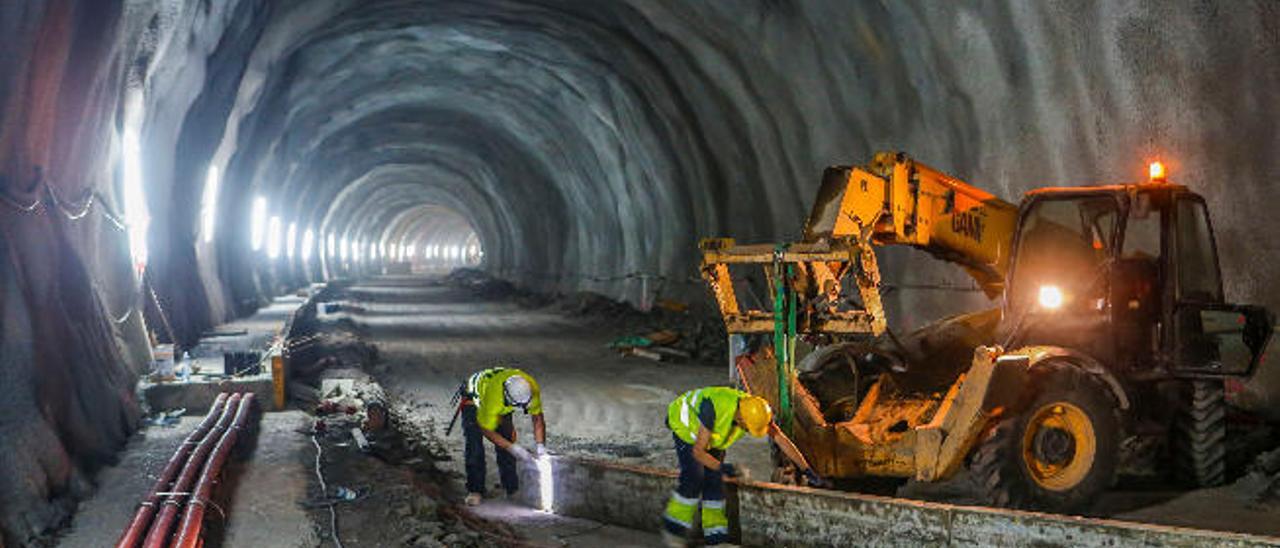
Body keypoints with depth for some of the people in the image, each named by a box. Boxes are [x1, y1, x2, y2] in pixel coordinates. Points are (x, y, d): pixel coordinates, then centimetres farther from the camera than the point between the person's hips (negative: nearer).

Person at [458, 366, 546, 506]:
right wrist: (513, 448, -33)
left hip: (502, 408, 5)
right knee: (474, 444, -18)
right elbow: (487, 430, -31)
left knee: (507, 439, -6)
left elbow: (537, 417, -19)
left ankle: (512, 488, 5)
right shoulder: (494, 397, -45)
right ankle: (475, 491, -12)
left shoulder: (532, 388, -32)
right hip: (474, 399, -5)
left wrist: (540, 446, -29)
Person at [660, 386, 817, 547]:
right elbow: (698, 451, -35)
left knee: (714, 480, -4)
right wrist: (721, 467, -48)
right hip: (685, 425, -6)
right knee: (693, 478, -18)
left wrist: (806, 470, -19)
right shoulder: (715, 409, -43)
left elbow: (782, 440, -18)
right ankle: (672, 529, -4)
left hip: (712, 435, 6)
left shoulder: (755, 411, -26)